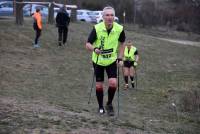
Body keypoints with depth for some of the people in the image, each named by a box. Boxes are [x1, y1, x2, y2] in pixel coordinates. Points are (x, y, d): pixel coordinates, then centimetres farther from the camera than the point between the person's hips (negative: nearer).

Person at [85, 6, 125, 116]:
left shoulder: (119, 29, -13)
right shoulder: (97, 28, -19)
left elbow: (122, 43, 6)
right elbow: (88, 44, -15)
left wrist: (120, 58, 2)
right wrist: (94, 49, -36)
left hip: (112, 60, 1)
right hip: (98, 60, -1)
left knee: (113, 83, -14)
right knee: (99, 85, 2)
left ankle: (109, 104, 11)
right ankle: (101, 107, 24)